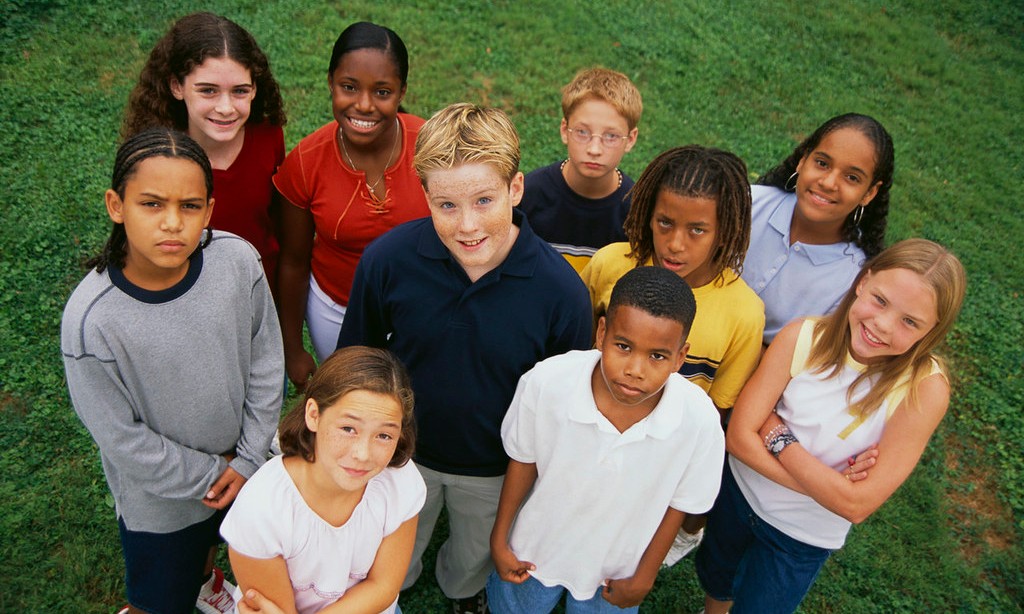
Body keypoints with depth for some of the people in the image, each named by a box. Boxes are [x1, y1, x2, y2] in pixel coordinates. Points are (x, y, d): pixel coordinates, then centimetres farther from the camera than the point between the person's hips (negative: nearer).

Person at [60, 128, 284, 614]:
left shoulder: (237, 260, -23)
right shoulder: (92, 319, -31)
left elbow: (266, 361, -9)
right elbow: (122, 439, -20)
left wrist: (248, 458, -7)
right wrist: (208, 475, -11)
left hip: (236, 461, 4)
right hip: (160, 494, -3)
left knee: (213, 537, 35)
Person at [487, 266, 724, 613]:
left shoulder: (699, 422, -32)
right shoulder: (546, 383, -33)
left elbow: (678, 504, -12)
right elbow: (523, 460, -12)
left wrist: (644, 578, -1)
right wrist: (500, 538, -1)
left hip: (615, 572, 0)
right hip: (533, 552, 0)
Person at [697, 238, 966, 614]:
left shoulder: (924, 389, -27)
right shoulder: (803, 337, -22)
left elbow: (856, 505, -27)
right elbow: (739, 436, -22)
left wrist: (778, 436, -24)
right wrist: (824, 487, -28)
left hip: (803, 537, -2)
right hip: (738, 490, 3)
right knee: (714, 582, 29)